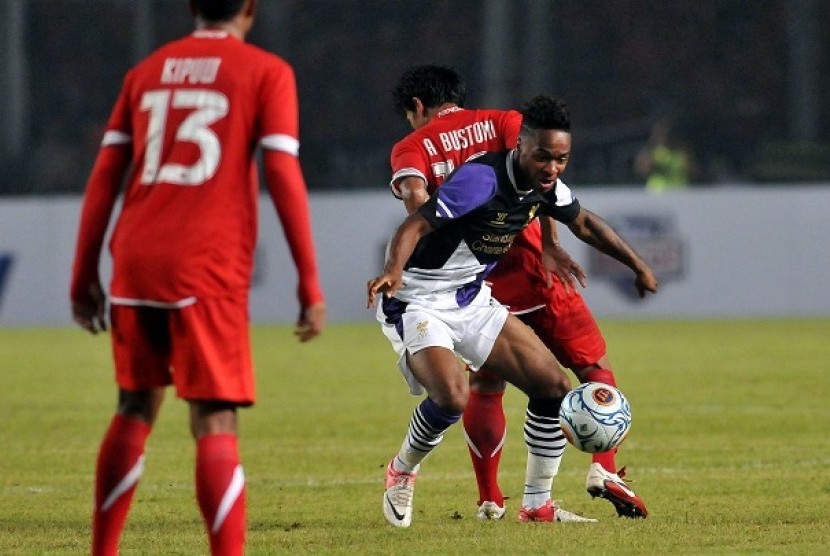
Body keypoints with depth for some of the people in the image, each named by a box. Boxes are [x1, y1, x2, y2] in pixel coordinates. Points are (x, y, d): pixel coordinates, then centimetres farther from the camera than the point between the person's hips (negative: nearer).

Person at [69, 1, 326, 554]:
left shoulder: (146, 72, 16)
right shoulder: (266, 73, 3)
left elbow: (104, 176, 12)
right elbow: (284, 177, -6)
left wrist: (84, 275, 15)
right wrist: (310, 284, -5)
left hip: (135, 261, 5)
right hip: (207, 269, -5)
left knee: (135, 410, 19)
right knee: (216, 422, -6)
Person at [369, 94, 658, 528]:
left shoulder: (545, 185, -2)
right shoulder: (480, 179, -27)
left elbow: (583, 222, 19)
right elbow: (416, 226, -33)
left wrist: (638, 266, 23)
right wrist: (393, 272, -51)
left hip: (472, 300, 8)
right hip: (417, 302, -8)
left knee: (555, 386, 3)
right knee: (452, 397, -31)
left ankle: (537, 506, 16)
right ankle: (402, 471, 0)